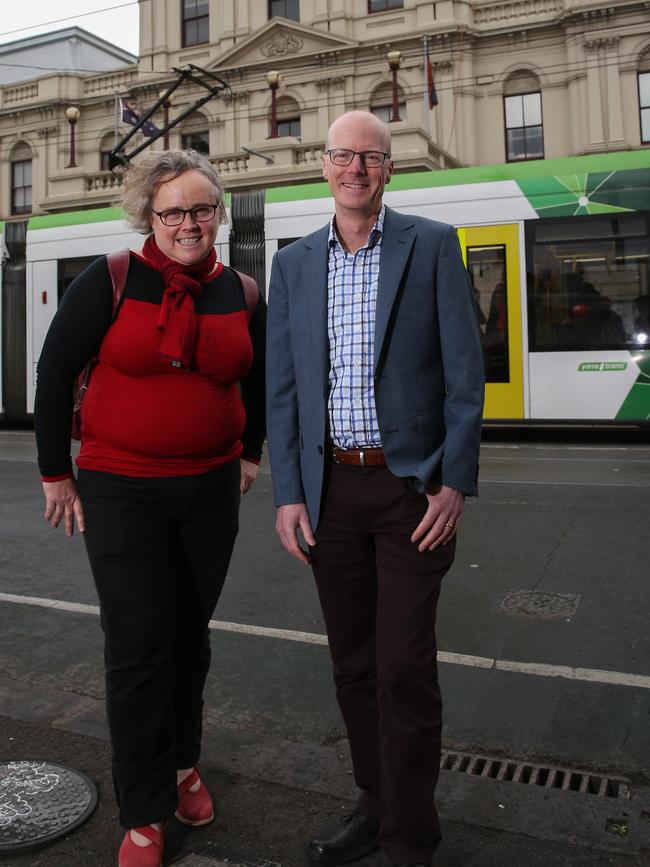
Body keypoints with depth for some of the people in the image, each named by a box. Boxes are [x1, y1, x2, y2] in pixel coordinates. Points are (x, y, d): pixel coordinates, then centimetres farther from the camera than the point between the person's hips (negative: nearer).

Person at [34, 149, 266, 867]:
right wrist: (56, 474, -1)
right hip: (120, 492, -3)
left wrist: (248, 454, 20)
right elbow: (54, 372, -3)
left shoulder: (241, 295, 3)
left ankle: (182, 764, 39)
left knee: (190, 638, 16)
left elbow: (257, 378, 19)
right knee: (137, 650, 2)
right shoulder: (111, 282, -9)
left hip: (211, 490, 4)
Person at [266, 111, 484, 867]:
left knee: (405, 669, -2)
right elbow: (281, 386, 6)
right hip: (330, 488, 4)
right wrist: (288, 494, -1)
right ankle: (377, 805, 32)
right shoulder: (293, 263, 8)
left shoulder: (431, 245, -1)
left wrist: (455, 484, -11)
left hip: (411, 486, -3)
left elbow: (464, 371, -4)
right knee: (353, 663, 13)